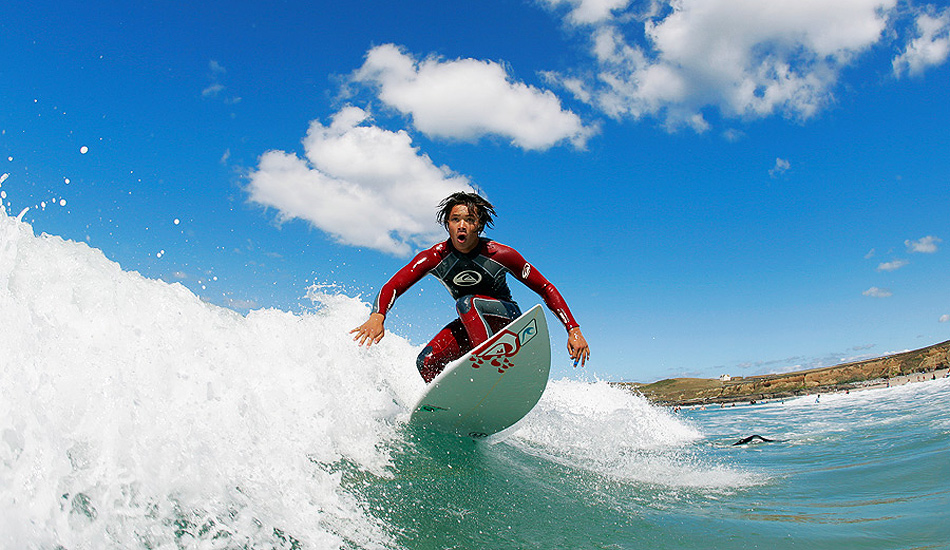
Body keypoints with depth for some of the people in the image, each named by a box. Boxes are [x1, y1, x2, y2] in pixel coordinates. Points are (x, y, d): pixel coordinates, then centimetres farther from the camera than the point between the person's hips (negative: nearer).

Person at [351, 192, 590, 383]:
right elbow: (392, 287, -23)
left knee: (467, 302, -34)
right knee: (427, 363, -18)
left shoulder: (501, 254, -20)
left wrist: (574, 330, -19)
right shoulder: (434, 257, -15)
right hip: (470, 324, 4)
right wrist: (378, 316, -45)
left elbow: (546, 289, -13)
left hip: (506, 319, -4)